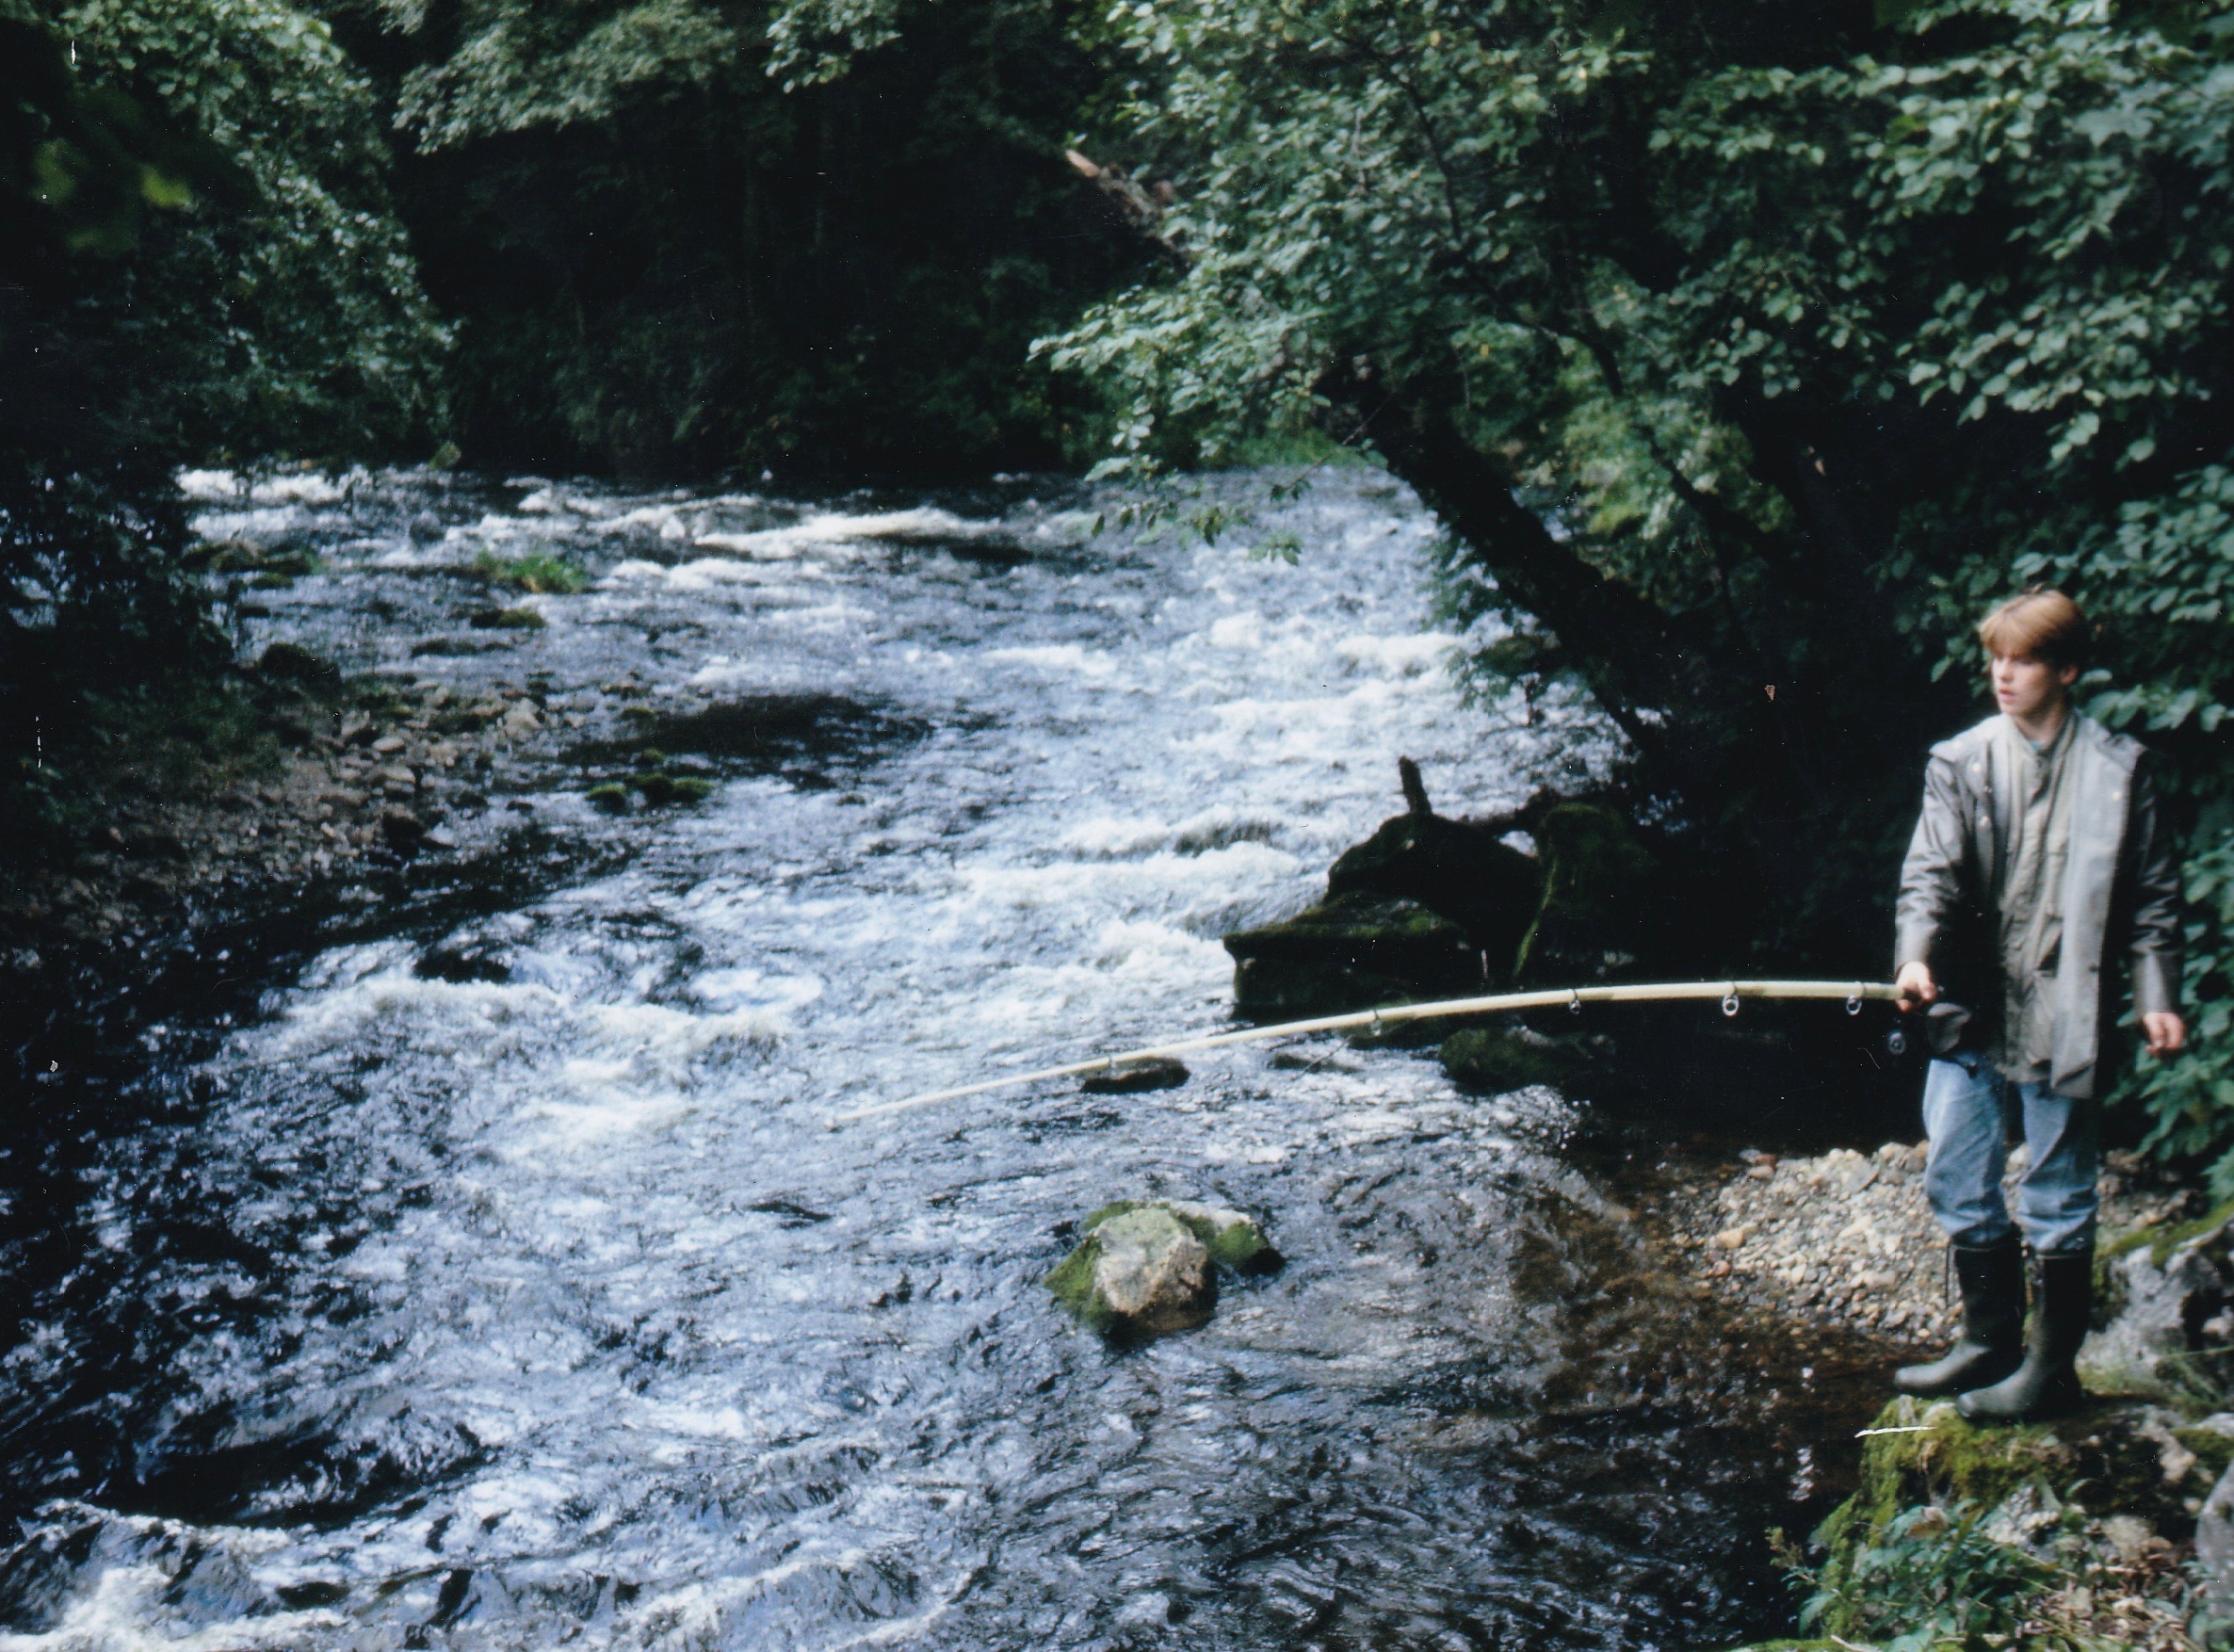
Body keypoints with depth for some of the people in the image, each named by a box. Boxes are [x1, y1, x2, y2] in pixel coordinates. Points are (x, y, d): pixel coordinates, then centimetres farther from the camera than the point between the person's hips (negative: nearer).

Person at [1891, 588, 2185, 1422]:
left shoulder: (2118, 767, 1)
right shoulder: (1960, 761, 4)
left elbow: (2153, 893, 5)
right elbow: (1931, 870, -5)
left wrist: (2157, 994, -3)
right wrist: (1917, 953, -22)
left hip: (2064, 1018, -3)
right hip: (1969, 1011, 3)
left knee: (2057, 1199, 4)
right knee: (1957, 1183, 10)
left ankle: (2051, 1370, 16)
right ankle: (1990, 1342, 26)